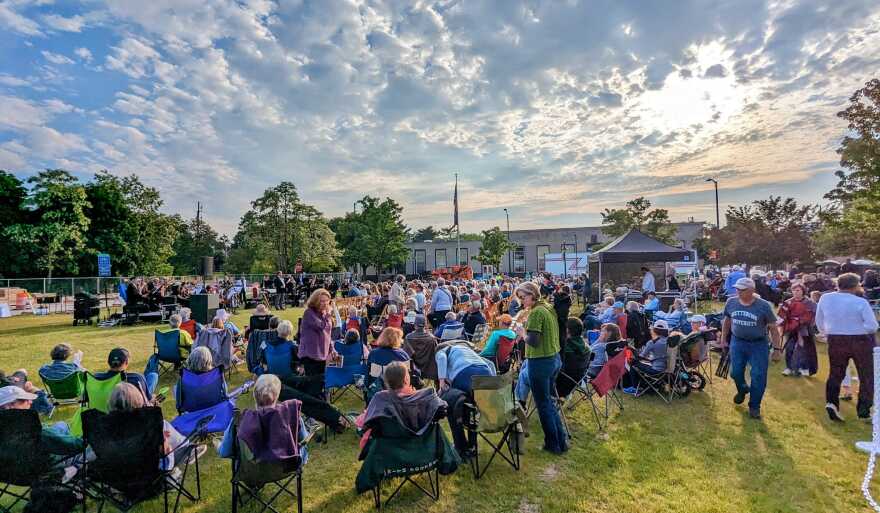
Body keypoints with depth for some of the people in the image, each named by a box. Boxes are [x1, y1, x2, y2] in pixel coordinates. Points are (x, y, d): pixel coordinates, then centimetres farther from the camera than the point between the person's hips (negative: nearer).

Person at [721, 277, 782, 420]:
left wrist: (777, 347, -5)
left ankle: (754, 407, 17)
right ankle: (742, 389, 41)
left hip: (758, 345, -2)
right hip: (737, 342, 3)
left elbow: (773, 327, -5)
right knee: (736, 372, 8)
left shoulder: (763, 306, -12)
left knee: (758, 376, 0)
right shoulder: (731, 302, -4)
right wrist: (723, 339, 12)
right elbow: (726, 321, 10)